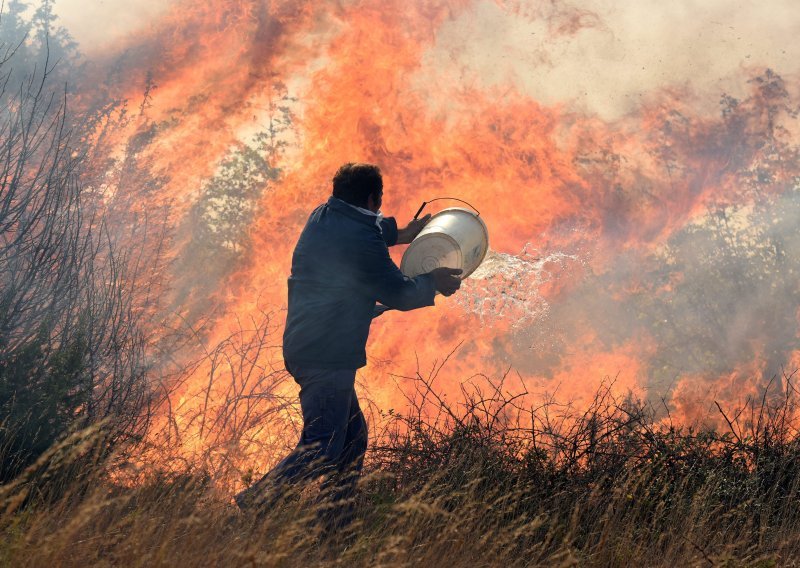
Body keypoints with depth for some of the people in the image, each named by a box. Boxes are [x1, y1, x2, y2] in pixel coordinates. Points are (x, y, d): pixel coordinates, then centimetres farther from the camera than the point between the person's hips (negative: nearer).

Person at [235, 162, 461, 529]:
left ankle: (337, 524, 20)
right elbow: (399, 294, -7)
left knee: (353, 434, 17)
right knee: (322, 450, -10)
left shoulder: (322, 217, 9)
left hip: (303, 345, 10)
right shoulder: (362, 241, -18)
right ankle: (251, 506, -16)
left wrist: (399, 234, 39)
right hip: (328, 356, -10)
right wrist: (434, 282, 11)